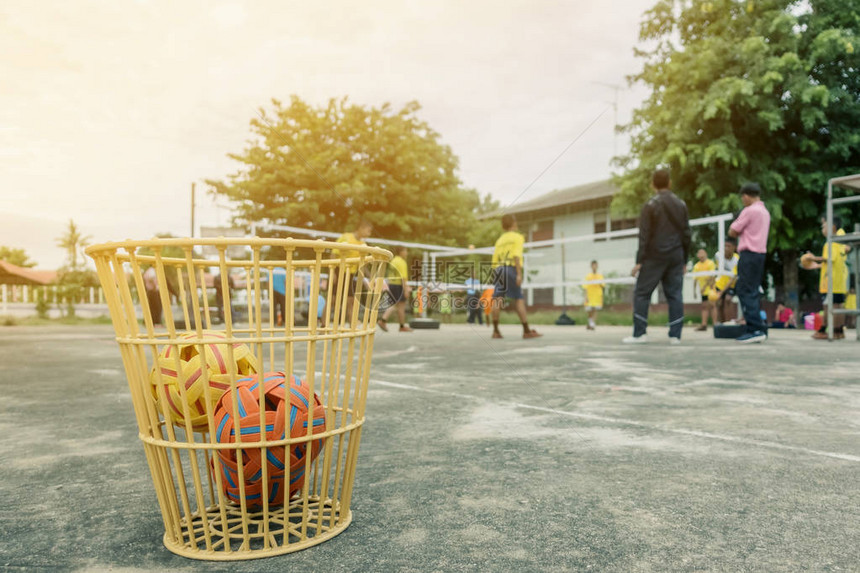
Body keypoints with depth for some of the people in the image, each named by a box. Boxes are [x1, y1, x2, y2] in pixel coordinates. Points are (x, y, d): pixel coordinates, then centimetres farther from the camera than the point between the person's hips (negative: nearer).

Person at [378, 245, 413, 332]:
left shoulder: (393, 261, 16)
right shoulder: (402, 262, -13)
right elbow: (403, 277, -20)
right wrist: (406, 290, -20)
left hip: (391, 285, 9)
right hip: (399, 286, -9)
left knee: (394, 306, 12)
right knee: (401, 306, 1)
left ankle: (383, 320, -3)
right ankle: (403, 326, 8)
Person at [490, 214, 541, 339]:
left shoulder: (500, 239, 20)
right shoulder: (517, 237, 3)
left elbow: (494, 260, 15)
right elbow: (516, 256, -11)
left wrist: (495, 275, 19)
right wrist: (519, 274, -15)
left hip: (498, 269, 5)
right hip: (511, 268, -5)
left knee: (497, 299, 2)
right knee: (519, 300, -3)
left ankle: (495, 331, 2)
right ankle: (526, 331, -1)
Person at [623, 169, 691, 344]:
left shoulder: (650, 205, -5)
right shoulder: (681, 204, 11)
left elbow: (644, 235, -9)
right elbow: (686, 233, 13)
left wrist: (639, 261, -7)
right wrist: (684, 260, 19)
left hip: (654, 256, -5)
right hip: (676, 256, 5)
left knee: (641, 293, 1)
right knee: (675, 294, 5)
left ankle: (639, 333, -2)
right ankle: (675, 335, 3)